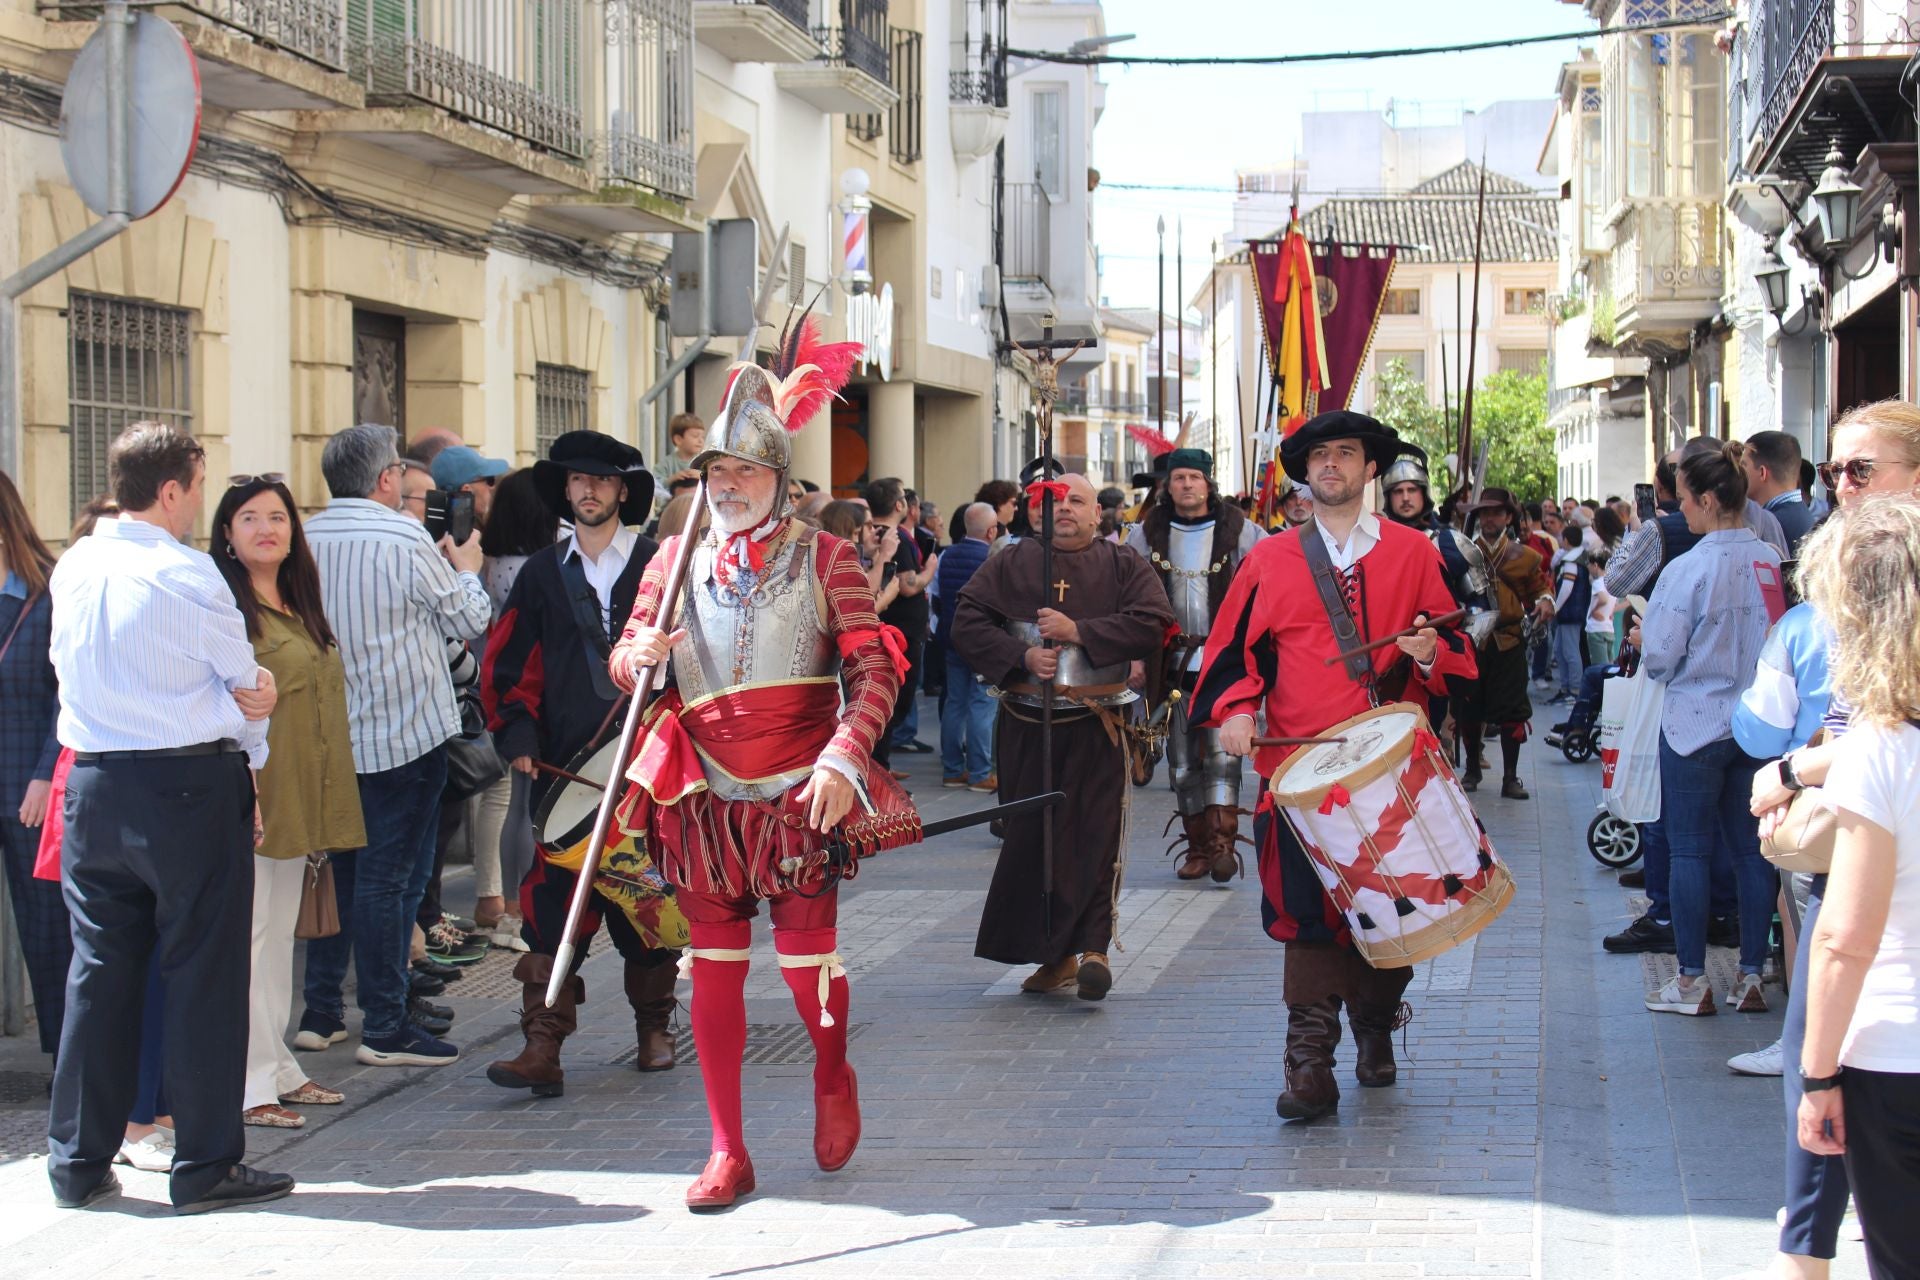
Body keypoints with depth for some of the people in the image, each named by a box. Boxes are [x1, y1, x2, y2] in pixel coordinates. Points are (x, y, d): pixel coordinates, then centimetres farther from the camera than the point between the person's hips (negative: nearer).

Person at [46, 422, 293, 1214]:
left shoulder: (71, 569, 6)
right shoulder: (186, 574, -13)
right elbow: (248, 685, -6)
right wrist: (248, 754, 15)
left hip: (93, 784, 6)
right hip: (190, 784, -6)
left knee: (98, 971, 11)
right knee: (203, 973, 1)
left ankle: (78, 1163, 16)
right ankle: (205, 1167, 5)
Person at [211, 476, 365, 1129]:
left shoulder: (298, 607, 17)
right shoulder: (222, 603, -10)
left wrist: (321, 809, 21)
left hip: (299, 800, 9)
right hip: (248, 794, -9)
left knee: (280, 934, 14)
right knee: (246, 934, -7)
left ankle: (277, 1068, 21)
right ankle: (247, 1084, -4)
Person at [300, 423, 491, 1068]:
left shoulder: (307, 540, 1)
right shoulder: (406, 541, -15)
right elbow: (471, 621, -5)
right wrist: (467, 571, 17)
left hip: (328, 733, 6)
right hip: (404, 733, -6)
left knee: (336, 867, 16)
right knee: (388, 877, -2)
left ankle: (321, 1011, 21)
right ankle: (385, 1027, 1)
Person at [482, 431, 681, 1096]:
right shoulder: (542, 574, 11)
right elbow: (506, 665, 13)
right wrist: (518, 736, 0)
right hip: (566, 766, 1)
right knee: (554, 899, -8)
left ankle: (653, 1026, 25)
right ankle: (543, 1047, -11)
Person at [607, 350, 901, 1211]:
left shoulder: (823, 558, 0)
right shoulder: (676, 560, 8)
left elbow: (874, 671, -5)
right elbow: (624, 663, 9)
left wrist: (842, 757, -19)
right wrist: (637, 656, -15)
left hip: (800, 795, -3)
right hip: (707, 799, 3)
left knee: (805, 957, -1)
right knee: (715, 966, 3)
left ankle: (832, 1078, 32)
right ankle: (727, 1152, 11)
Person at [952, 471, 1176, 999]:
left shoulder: (1124, 568, 7)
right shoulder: (1010, 565, 10)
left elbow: (1152, 625, -7)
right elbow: (967, 623, 2)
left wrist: (1078, 631, -14)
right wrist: (1022, 657, -12)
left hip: (1097, 728, -2)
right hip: (1026, 726, 2)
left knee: (1095, 835, -10)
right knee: (1030, 837, 4)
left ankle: (1092, 947, -11)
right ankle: (1055, 956, 13)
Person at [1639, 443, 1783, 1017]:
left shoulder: (1687, 570, -16)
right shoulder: (1773, 562, -1)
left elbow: (1659, 657, -13)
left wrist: (1644, 640, 8)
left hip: (1696, 726, -5)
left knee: (1689, 850, 3)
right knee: (1751, 849, 11)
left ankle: (1692, 982, 6)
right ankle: (1751, 977, 15)